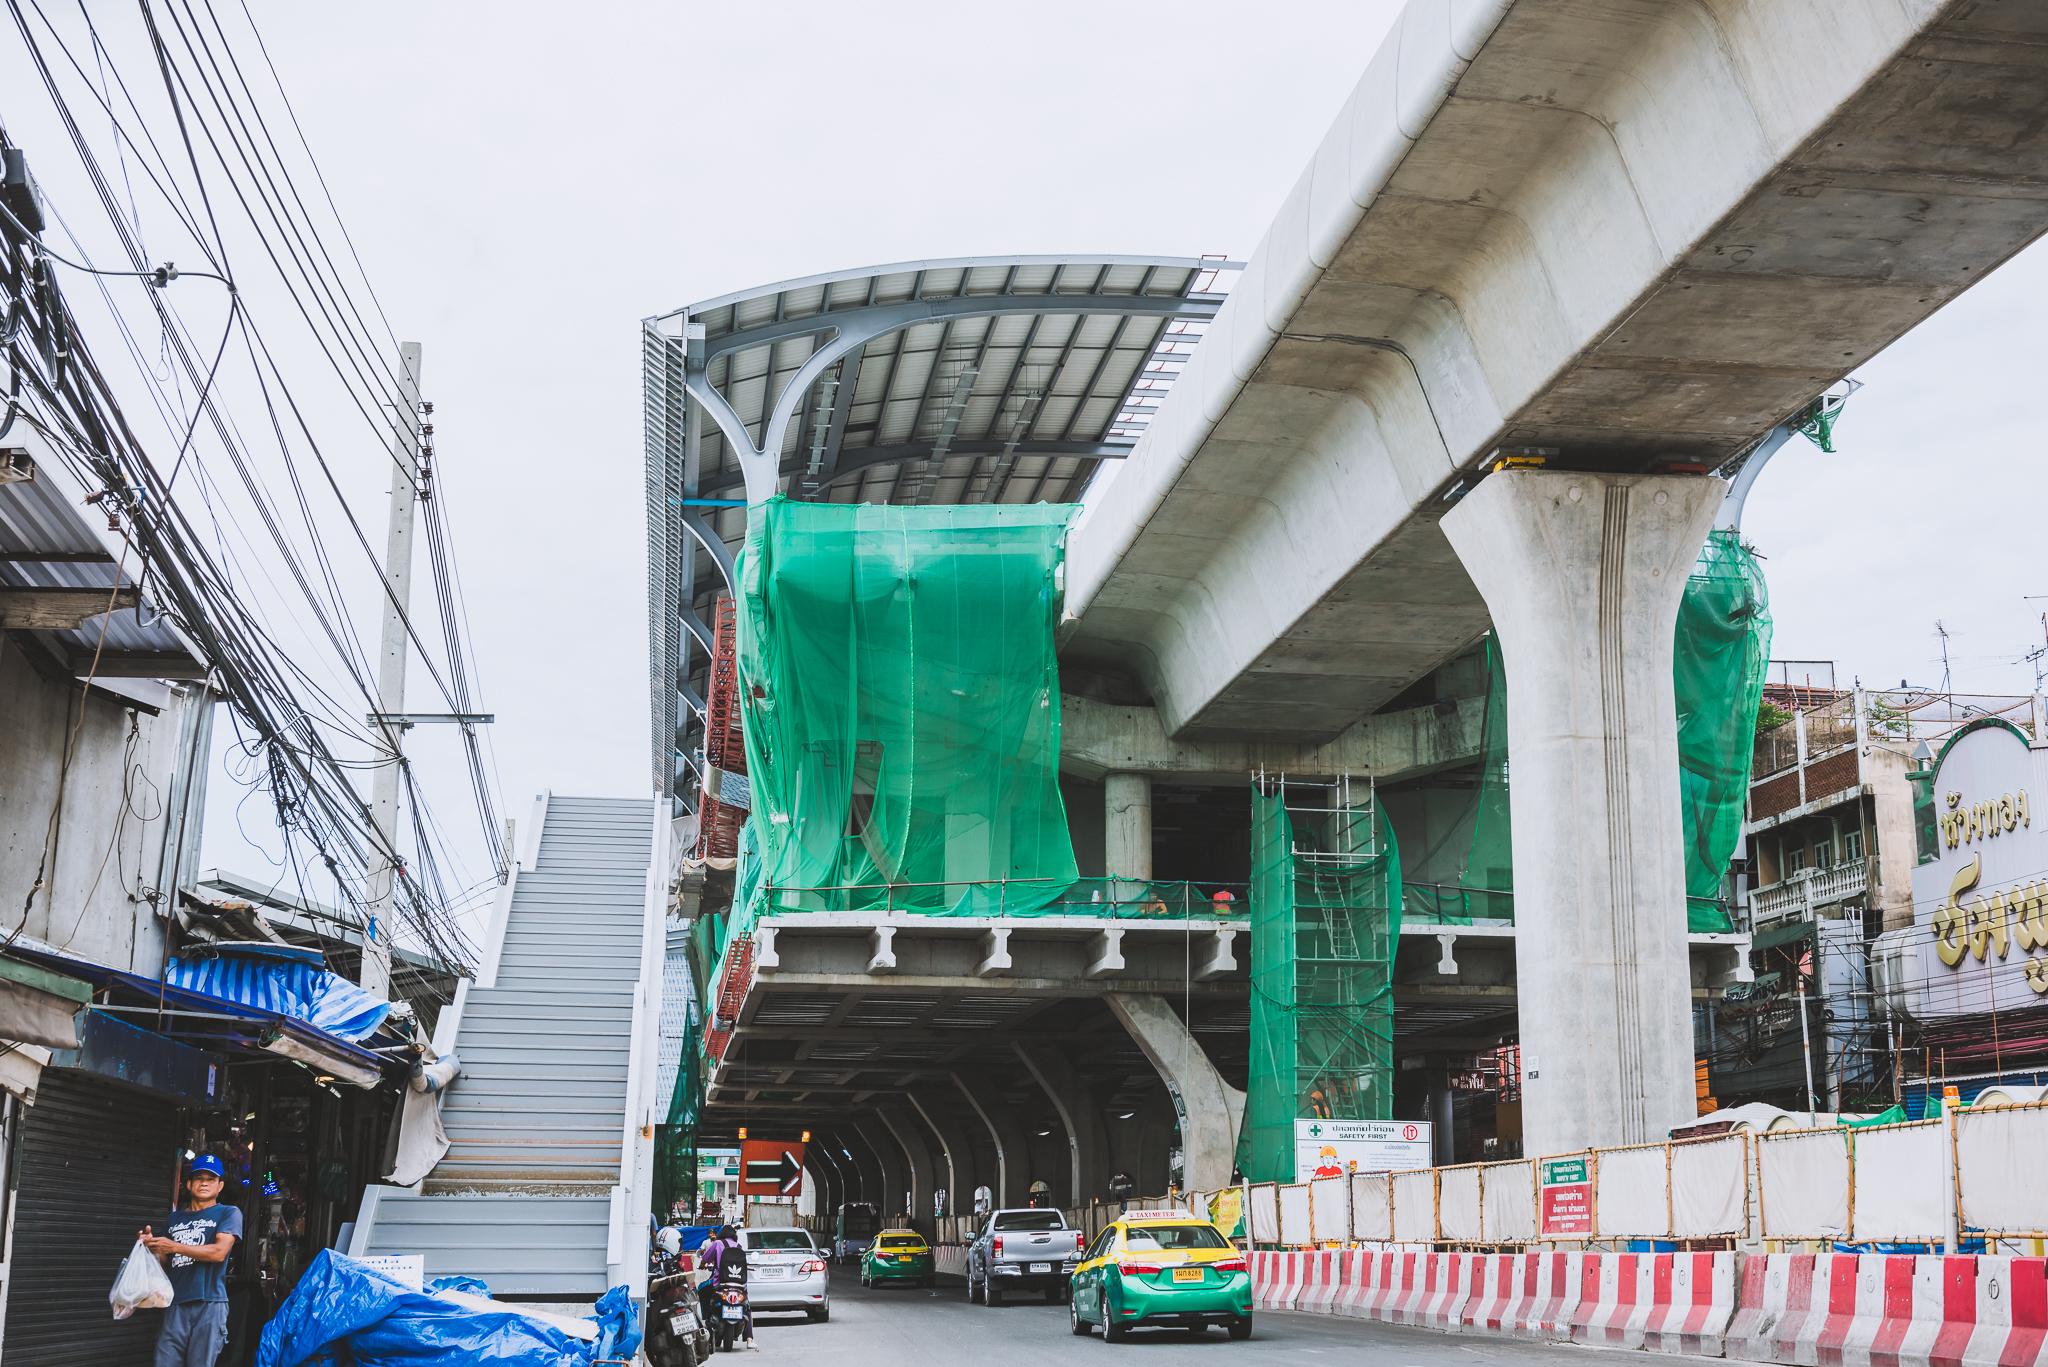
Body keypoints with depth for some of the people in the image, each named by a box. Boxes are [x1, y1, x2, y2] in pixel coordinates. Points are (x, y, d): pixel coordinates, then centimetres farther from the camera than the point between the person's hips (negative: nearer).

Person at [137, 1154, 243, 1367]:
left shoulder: (229, 1213, 7)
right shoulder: (175, 1218, 22)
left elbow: (219, 1252, -9)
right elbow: (164, 1260, 23)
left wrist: (175, 1247, -9)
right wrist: (151, 1245, 2)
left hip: (209, 1304, -4)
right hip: (175, 1304, 4)